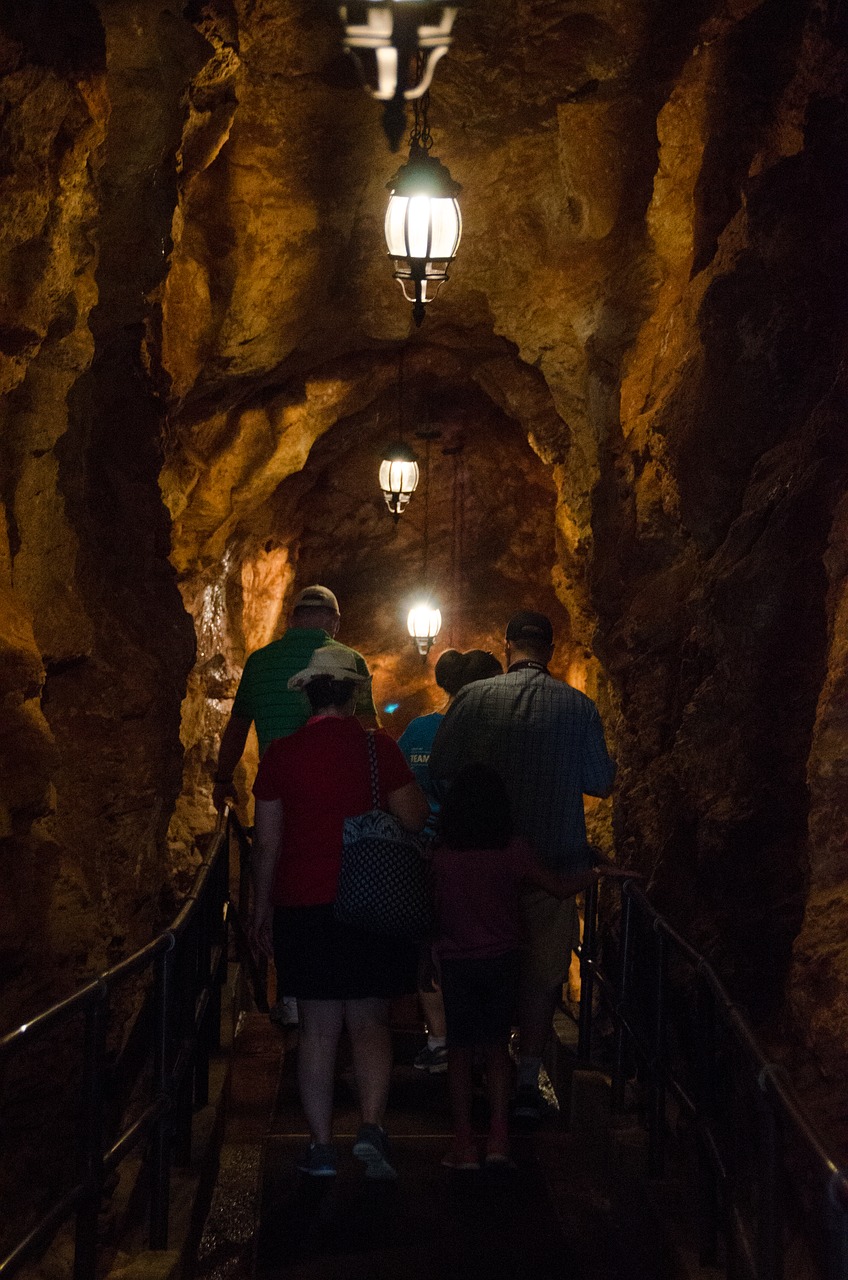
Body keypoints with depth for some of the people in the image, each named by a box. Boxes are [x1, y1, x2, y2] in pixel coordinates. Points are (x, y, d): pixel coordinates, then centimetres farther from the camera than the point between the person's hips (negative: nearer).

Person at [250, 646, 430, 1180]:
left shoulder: (281, 752, -1)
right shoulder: (379, 747, -5)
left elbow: (268, 839, 2)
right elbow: (414, 819, -4)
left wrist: (262, 905, 13)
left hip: (302, 905, 1)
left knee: (319, 1027, 9)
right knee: (371, 1022, 10)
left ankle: (322, 1145, 12)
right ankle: (372, 1127, -7)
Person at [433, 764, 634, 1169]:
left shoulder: (440, 857, -12)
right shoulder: (512, 851, -11)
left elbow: (431, 912, -3)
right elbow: (560, 888, -5)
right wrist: (600, 872, 9)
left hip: (456, 964, -1)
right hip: (502, 960, 1)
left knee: (460, 1050, 9)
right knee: (496, 1047, 13)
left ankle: (464, 1143, 10)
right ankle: (498, 1134, 7)